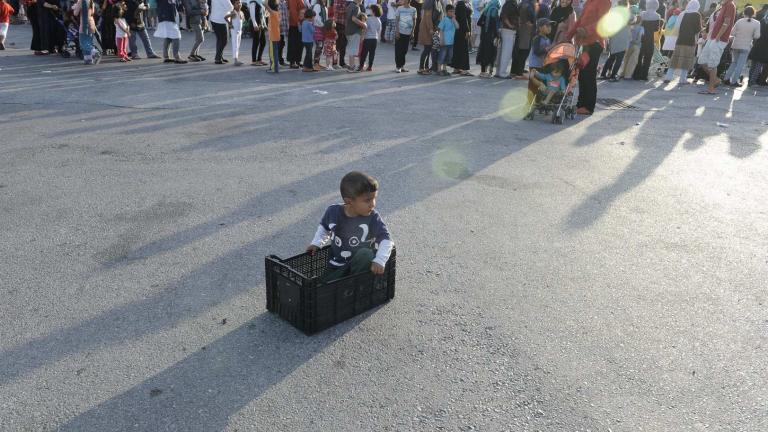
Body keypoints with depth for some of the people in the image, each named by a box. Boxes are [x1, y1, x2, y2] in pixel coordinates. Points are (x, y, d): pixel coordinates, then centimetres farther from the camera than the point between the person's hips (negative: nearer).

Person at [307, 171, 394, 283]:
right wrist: (316, 243, 3)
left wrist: (380, 261, -33)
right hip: (336, 267, 2)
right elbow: (324, 227, 15)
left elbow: (386, 240, -19)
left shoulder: (373, 218, -14)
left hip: (360, 266, -2)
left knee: (366, 254, -33)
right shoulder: (333, 212, -7)